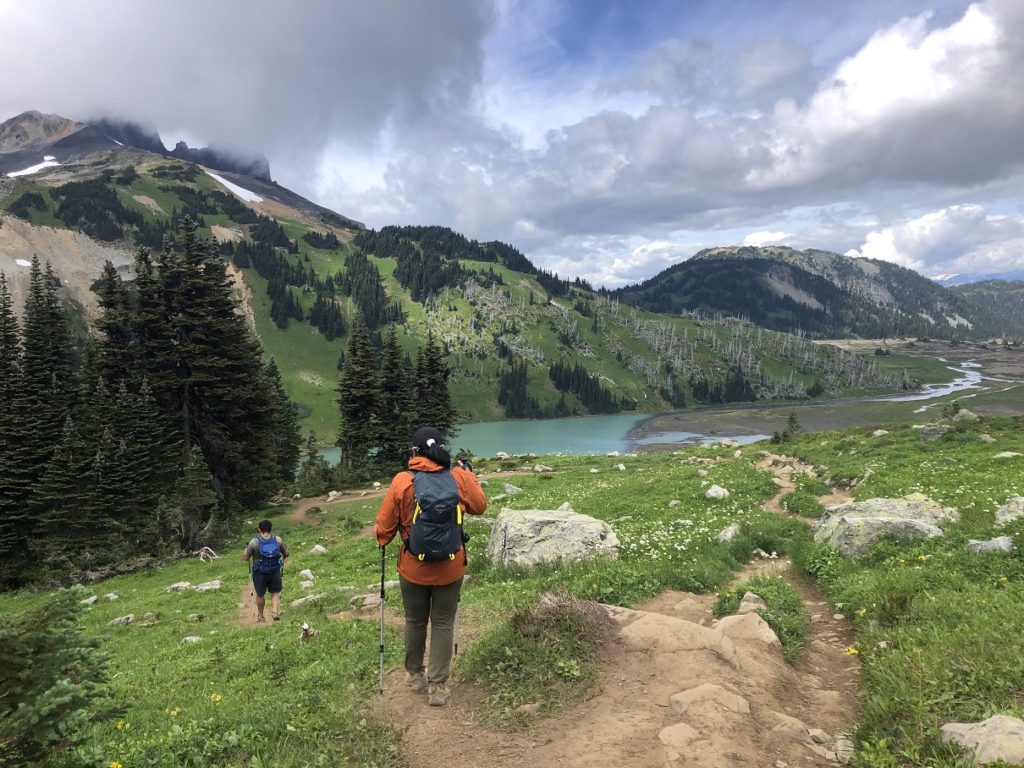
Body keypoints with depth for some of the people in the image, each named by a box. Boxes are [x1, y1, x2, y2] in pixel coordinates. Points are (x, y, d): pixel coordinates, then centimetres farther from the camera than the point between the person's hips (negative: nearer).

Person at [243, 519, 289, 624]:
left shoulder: (254, 542, -15)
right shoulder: (277, 540, -9)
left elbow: (246, 558, -6)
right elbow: (286, 554, 2)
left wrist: (246, 550, 12)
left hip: (260, 573, -1)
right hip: (275, 572, 1)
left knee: (260, 595, 18)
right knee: (275, 592, 18)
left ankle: (260, 617, 34)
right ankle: (276, 612, -1)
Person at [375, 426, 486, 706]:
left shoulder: (402, 481, -13)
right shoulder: (460, 477, -10)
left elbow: (385, 525, -5)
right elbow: (480, 506, 7)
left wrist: (383, 542, 17)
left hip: (413, 568, 0)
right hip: (451, 568, 0)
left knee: (415, 621, 20)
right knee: (443, 624, 13)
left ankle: (414, 675, 38)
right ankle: (438, 687, 14)